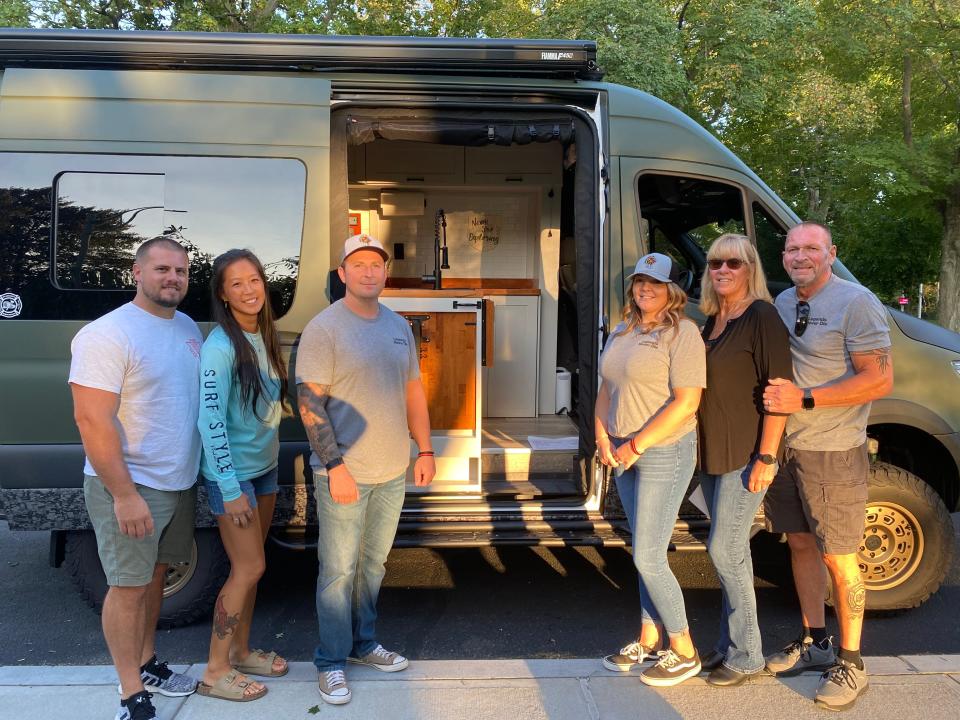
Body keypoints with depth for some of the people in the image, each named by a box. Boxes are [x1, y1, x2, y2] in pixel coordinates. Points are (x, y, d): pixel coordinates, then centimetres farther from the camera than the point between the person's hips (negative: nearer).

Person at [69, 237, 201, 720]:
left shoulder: (188, 328, 7)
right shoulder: (107, 335, -17)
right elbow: (92, 419, -21)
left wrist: (200, 472, 13)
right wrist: (124, 494, -23)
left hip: (180, 482, 7)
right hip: (129, 485, -7)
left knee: (154, 575, 19)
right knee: (129, 586, 2)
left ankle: (145, 664, 35)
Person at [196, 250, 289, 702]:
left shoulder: (262, 336, 5)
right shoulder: (220, 346, -20)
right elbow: (210, 420, -22)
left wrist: (271, 461, 12)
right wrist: (231, 488, -20)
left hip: (264, 467, 7)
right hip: (233, 474, -7)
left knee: (249, 567, 15)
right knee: (249, 568, -2)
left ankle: (240, 651, 31)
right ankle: (216, 672, 13)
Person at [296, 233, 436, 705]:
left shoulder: (399, 326, 10)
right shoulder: (323, 328, -10)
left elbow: (413, 391, 15)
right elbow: (309, 402, -14)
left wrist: (424, 450, 10)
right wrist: (335, 467, -19)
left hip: (393, 472, 6)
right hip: (344, 473, -6)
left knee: (372, 564, 17)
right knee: (339, 571, 4)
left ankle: (363, 644, 33)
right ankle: (331, 662, 19)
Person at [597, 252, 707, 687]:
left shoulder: (681, 333, -12)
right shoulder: (622, 333, 12)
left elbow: (686, 402, -19)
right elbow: (606, 390, 17)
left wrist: (636, 445, -17)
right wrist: (603, 438, 2)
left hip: (664, 453, -7)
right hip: (624, 455, 7)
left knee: (648, 558, -5)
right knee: (645, 553, 15)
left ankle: (684, 652, 13)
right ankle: (648, 639, 29)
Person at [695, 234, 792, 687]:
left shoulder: (762, 316, -12)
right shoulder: (712, 321, 12)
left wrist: (766, 457, -21)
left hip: (746, 456, -8)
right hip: (713, 455, 8)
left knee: (724, 549, -6)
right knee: (732, 550, 14)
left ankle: (746, 655, 9)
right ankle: (729, 645, 25)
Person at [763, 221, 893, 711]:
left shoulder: (856, 303, -11)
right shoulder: (781, 303, 10)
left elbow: (880, 380, -18)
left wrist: (805, 399, -22)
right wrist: (773, 393, 1)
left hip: (832, 453, -7)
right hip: (784, 446, 7)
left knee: (838, 558, 1)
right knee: (801, 544, 15)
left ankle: (851, 663, 17)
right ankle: (814, 642, 30)